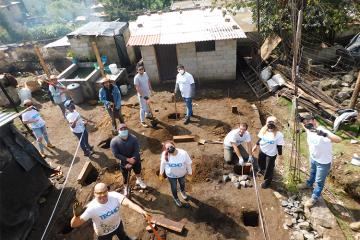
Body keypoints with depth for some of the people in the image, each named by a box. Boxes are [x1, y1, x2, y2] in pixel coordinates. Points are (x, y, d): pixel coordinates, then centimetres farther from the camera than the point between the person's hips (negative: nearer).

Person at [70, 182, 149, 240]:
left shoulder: (114, 196, -33)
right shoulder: (91, 208, -37)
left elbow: (129, 203, -45)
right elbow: (74, 225, -38)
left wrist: (142, 211, -61)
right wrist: (76, 215, -62)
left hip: (118, 224, 3)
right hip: (104, 233, -2)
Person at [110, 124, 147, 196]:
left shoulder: (133, 138, -22)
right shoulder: (114, 141, -24)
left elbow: (137, 151, -20)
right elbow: (116, 154, -23)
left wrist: (132, 161, -26)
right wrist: (128, 159, -28)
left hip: (136, 160, 2)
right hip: (124, 162, -1)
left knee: (138, 172, 27)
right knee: (125, 176, 19)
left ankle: (139, 181, 62)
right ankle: (125, 188, 51)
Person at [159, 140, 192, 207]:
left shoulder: (183, 153, -35)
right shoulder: (164, 155, -33)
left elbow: (188, 164, -17)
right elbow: (162, 164, -12)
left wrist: (190, 173, -3)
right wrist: (161, 173, 2)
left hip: (182, 173, 1)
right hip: (171, 175, -1)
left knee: (182, 183, 33)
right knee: (174, 187, 25)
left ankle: (182, 191, 70)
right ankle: (176, 198, 60)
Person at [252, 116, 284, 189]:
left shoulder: (278, 134, -25)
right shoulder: (263, 130, -11)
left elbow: (279, 146, -16)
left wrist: (280, 155, -10)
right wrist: (255, 146, 9)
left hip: (271, 154, -5)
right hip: (262, 151, 5)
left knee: (269, 168, 9)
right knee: (260, 162, 29)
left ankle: (267, 181, 35)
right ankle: (262, 171, 63)